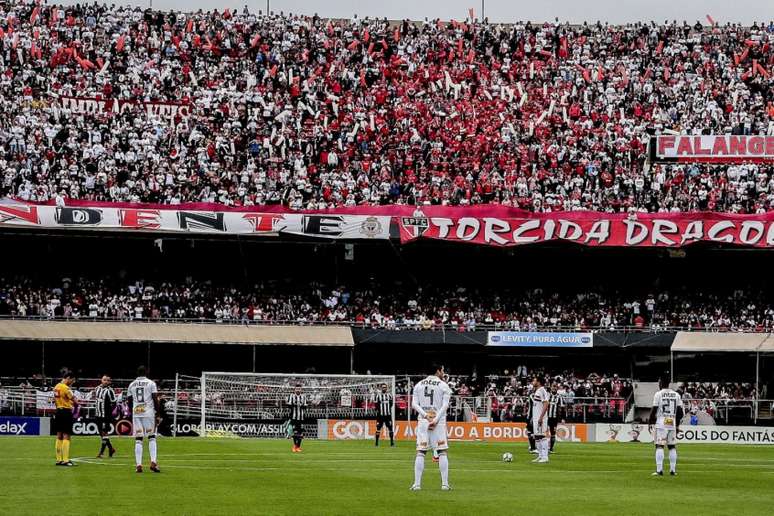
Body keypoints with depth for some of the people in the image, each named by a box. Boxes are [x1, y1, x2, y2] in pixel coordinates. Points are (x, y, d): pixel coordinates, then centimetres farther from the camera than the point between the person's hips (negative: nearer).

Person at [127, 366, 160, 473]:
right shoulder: (151, 383, 0)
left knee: (138, 440, 3)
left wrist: (131, 414, 22)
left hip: (136, 413, 2)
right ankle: (153, 462, -10)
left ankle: (138, 465, -2)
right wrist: (158, 414, 0)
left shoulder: (131, 385, 10)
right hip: (149, 412, -2)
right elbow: (155, 400, -4)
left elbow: (129, 402, 13)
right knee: (152, 438, 4)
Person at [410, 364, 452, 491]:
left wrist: (425, 415, -8)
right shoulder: (444, 386, 1)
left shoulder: (419, 385, 10)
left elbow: (414, 404, 0)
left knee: (420, 452, 3)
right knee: (442, 452, 3)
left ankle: (417, 483, -3)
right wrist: (436, 420, -14)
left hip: (422, 421, 3)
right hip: (439, 421, -2)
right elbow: (445, 405, -10)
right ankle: (445, 483, -2)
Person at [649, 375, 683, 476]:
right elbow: (680, 412, 9)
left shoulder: (658, 394, -4)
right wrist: (677, 425, 18)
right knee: (672, 447, 11)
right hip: (672, 423, 4)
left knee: (659, 446, -5)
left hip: (661, 423, -4)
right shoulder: (676, 395, 9)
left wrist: (650, 423, 5)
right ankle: (673, 470, 10)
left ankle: (659, 470, -11)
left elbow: (654, 410, -5)